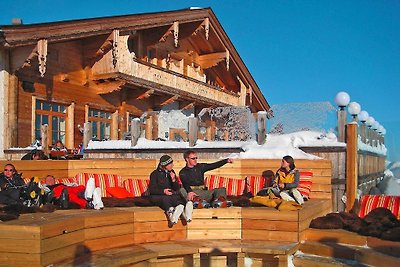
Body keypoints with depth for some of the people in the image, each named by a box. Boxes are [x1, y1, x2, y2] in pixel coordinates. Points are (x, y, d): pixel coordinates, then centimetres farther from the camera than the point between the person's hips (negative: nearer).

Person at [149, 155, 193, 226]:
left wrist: (173, 180, -5)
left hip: (170, 195, 3)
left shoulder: (171, 172, 15)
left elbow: (177, 189, 14)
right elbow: (152, 189, -4)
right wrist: (163, 191, -19)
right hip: (157, 196, -3)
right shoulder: (155, 174, 3)